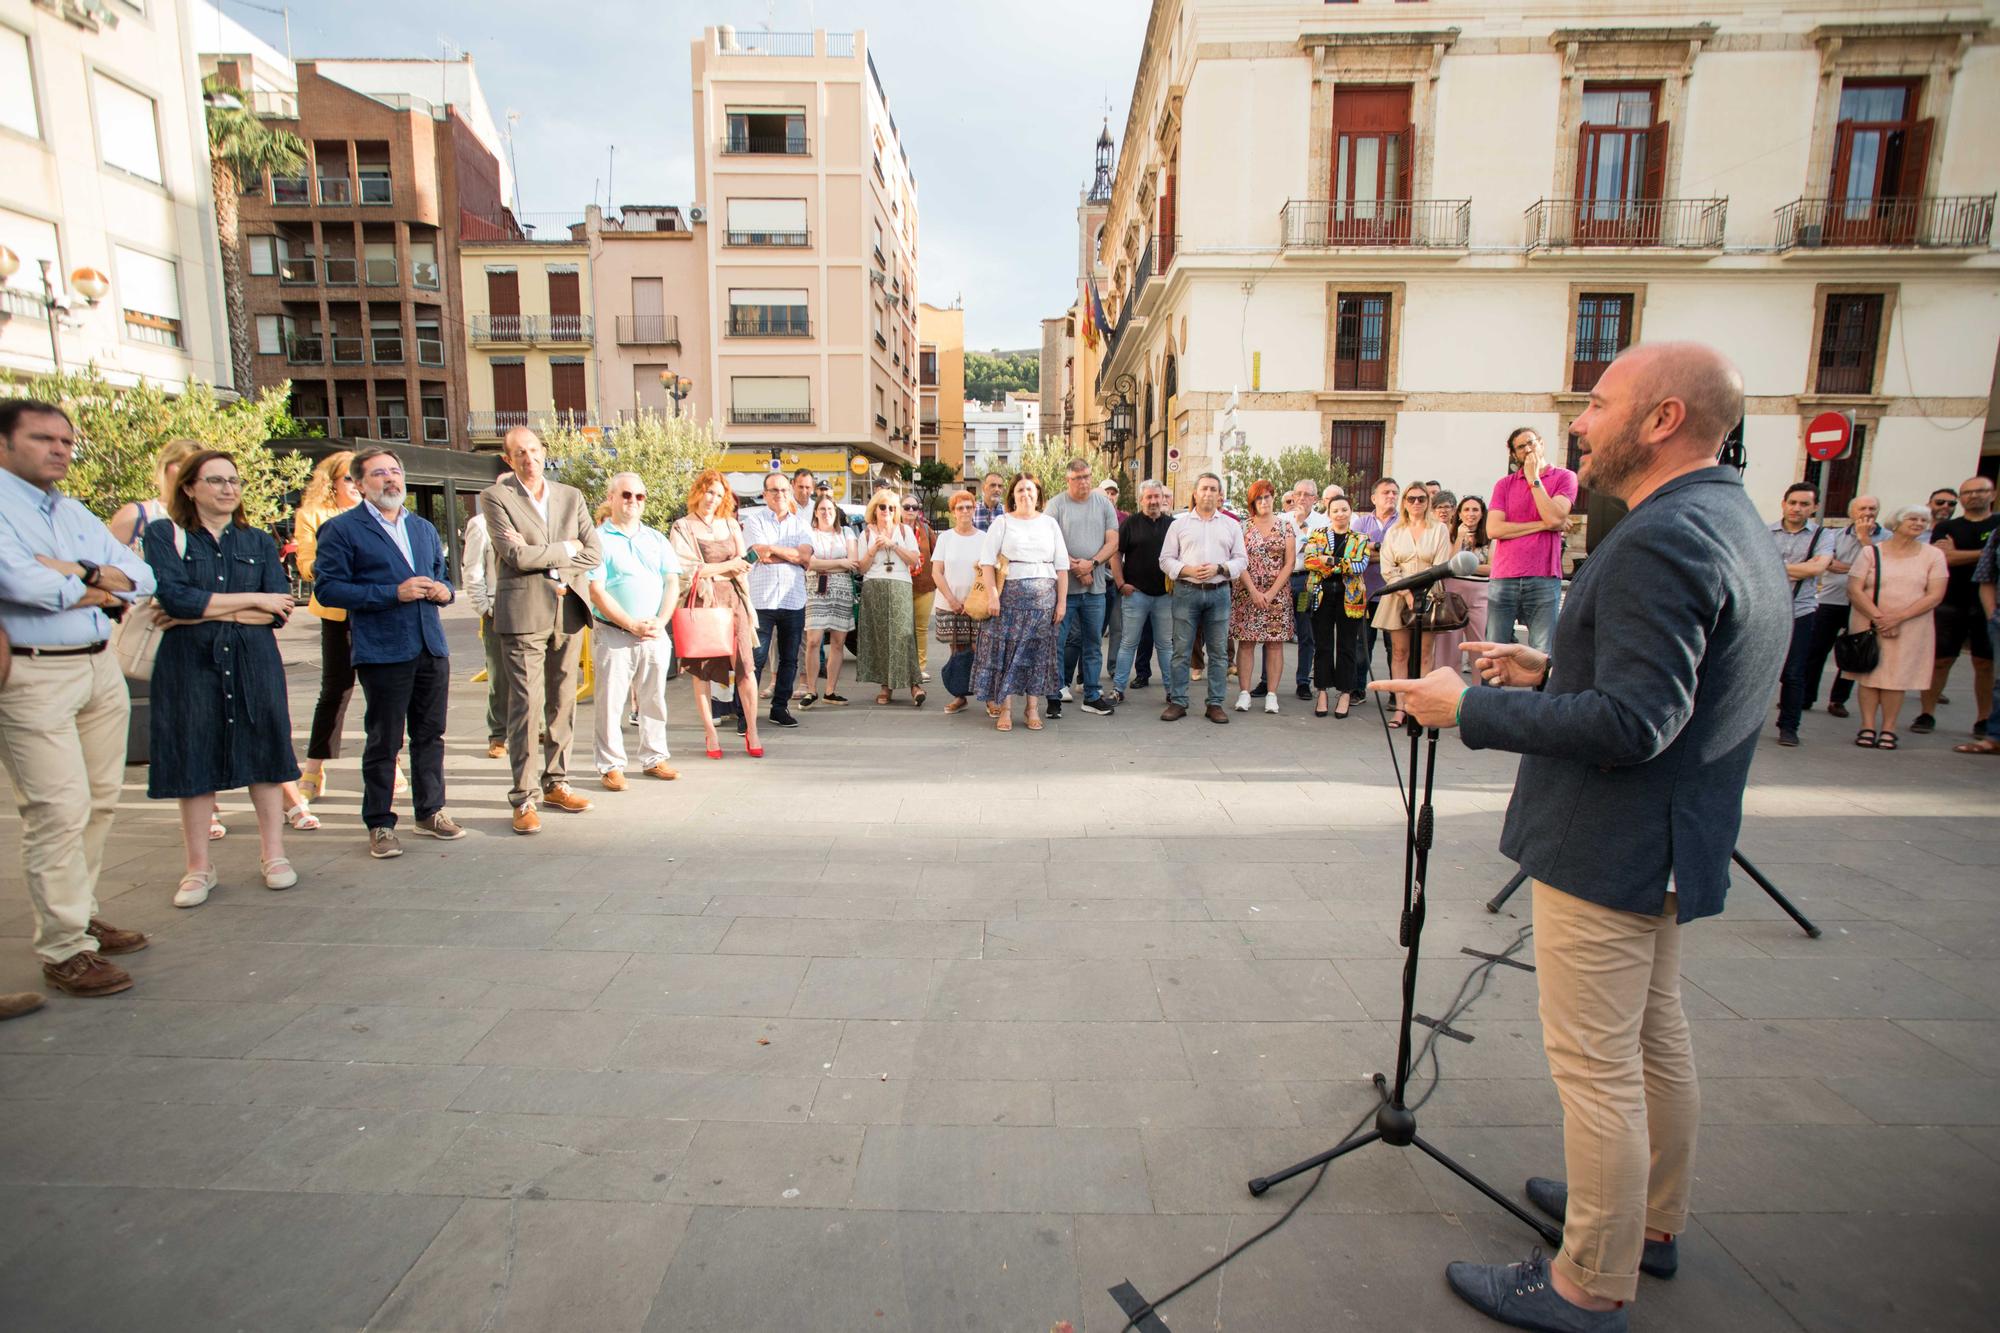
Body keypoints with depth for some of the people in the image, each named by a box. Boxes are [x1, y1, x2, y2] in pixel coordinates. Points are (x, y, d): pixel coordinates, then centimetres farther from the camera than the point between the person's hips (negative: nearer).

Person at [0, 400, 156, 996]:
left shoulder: (77, 514, 17)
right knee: (60, 810, -8)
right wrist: (97, 587, -2)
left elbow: (141, 577, 9)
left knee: (100, 801, 10)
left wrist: (77, 571, -9)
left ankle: (80, 916, 23)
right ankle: (64, 950, 1)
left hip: (101, 667, 7)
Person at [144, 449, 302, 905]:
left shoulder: (259, 541, 9)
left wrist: (201, 611, -10)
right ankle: (198, 869, 15)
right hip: (190, 664, -1)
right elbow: (173, 597, -13)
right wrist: (252, 599, -8)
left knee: (263, 754, 4)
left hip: (254, 662, 1)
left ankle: (274, 856, 14)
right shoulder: (164, 534, 3)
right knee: (194, 762, 4)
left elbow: (279, 610, -4)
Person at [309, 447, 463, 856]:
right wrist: (393, 593, -18)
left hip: (432, 649, 6)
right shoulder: (341, 530, -1)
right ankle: (379, 825, 13)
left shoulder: (424, 528, 19)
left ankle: (430, 811, 24)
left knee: (430, 734, 12)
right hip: (382, 651, -5)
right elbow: (329, 589, -9)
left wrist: (444, 591, 4)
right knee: (384, 741, 1)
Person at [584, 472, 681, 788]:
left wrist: (660, 622, -8)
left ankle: (654, 758, 23)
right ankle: (611, 765, 11)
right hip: (612, 633, -4)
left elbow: (673, 583, 6)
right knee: (610, 702, 1)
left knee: (654, 700, 11)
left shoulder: (657, 539, 13)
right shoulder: (598, 539, -1)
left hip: (655, 634, 4)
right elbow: (596, 591, -9)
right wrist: (631, 624, -14)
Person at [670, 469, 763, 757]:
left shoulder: (731, 524, 15)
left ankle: (751, 731, 2)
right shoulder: (682, 527, 5)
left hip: (733, 598, 2)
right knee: (702, 669, 2)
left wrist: (749, 605, 6)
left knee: (746, 665, -6)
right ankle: (710, 734, 11)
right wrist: (726, 566, -6)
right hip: (701, 601, -2)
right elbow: (685, 569, -5)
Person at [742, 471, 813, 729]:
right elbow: (763, 555, -12)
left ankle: (780, 708, 22)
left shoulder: (801, 521, 11)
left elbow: (806, 556, -5)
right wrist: (793, 554, -3)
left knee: (789, 659, 10)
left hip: (794, 599, 4)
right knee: (755, 658, -5)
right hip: (761, 599, -3)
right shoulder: (754, 519, 3)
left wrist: (773, 549, -6)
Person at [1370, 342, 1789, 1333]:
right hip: (1670, 844, 11)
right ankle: (1650, 1220, 41)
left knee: (1595, 1065, 2)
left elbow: (1634, 722, -28)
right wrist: (1550, 672, 11)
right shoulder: (1733, 524, 11)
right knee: (1654, 1041, 23)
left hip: (1609, 851, -11)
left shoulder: (1660, 540, -22)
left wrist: (1471, 709, -22)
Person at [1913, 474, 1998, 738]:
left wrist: (1957, 553, -12)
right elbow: (1943, 558, -6)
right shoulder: (1946, 528, 9)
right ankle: (1927, 714, 7)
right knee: (1940, 659, 1)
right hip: (1950, 604, 0)